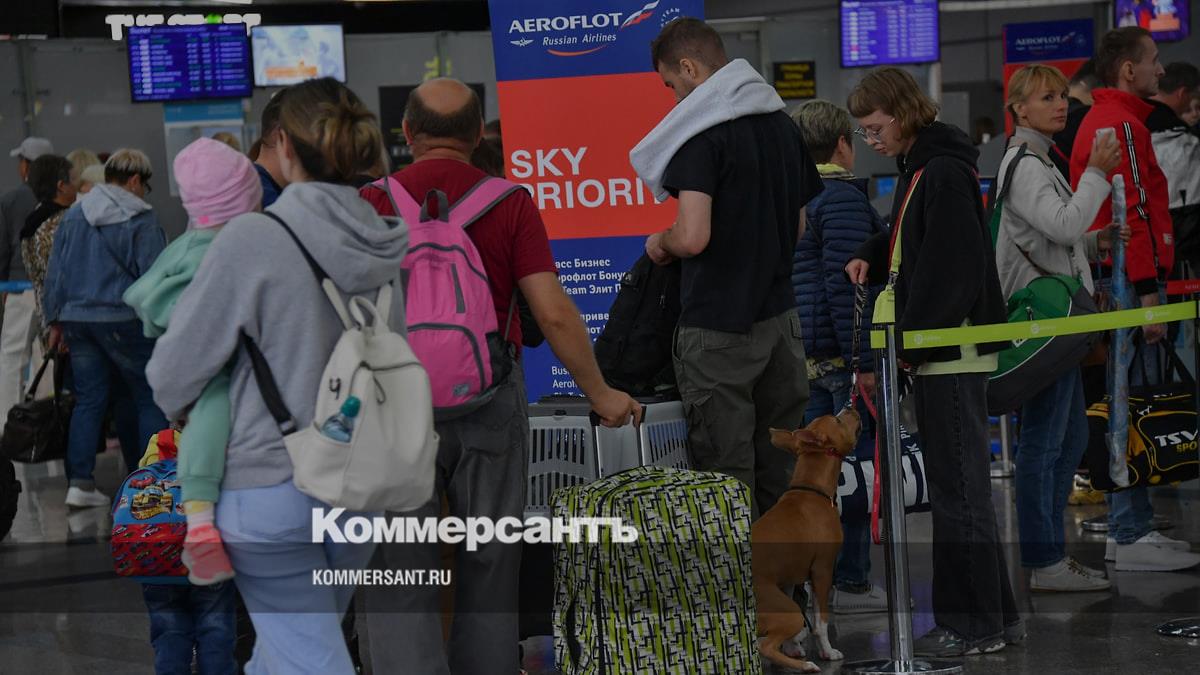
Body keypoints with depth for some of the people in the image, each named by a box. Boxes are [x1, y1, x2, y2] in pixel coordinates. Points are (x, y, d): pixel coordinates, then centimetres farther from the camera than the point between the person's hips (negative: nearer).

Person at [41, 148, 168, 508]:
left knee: (88, 400, 10)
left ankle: (79, 482, 5)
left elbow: (55, 272, 12)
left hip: (77, 318, 6)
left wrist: (56, 320, 18)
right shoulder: (140, 219, -9)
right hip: (123, 318, -6)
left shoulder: (73, 216, 9)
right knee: (150, 398, 5)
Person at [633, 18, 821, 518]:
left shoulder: (701, 132, -15)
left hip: (719, 327, -7)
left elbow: (693, 238, -23)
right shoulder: (783, 124, 10)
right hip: (780, 316, 7)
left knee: (727, 476, -1)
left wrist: (660, 242, -3)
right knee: (778, 472, 13)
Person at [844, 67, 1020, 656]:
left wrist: (908, 342, -19)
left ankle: (974, 624, 0)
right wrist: (871, 258, 8)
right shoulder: (918, 169, 15)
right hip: (936, 351, 10)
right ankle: (995, 615, 19)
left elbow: (951, 266, -21)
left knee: (957, 487, -5)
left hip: (951, 349, -10)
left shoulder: (944, 172, -16)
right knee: (959, 485, 13)